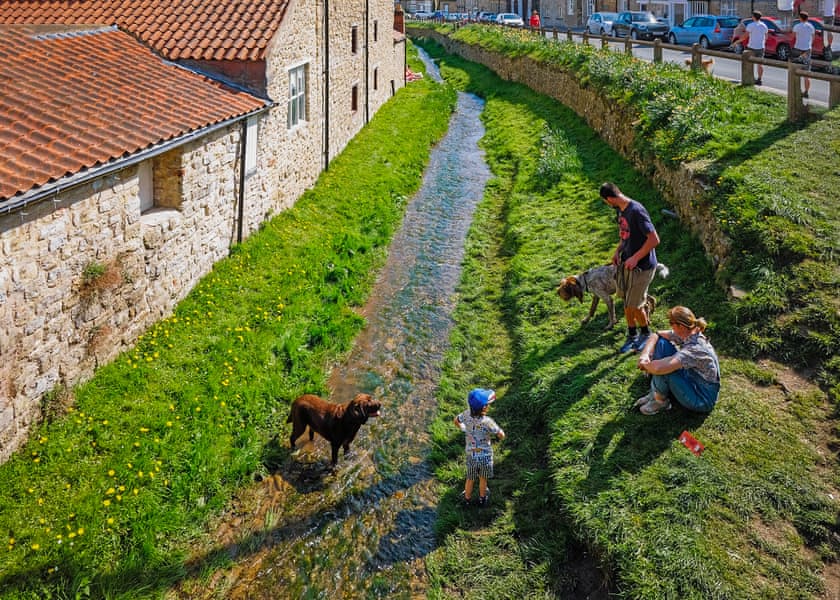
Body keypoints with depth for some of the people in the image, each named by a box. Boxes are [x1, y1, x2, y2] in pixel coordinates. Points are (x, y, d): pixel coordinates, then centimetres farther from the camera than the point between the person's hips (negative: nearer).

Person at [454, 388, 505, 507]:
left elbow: (456, 421, 1)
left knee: (470, 479, 27)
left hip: (471, 456, 3)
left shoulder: (467, 414, -21)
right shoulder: (487, 422, -34)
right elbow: (502, 436, -22)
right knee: (483, 479, 25)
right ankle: (482, 498, 49)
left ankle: (467, 498, 49)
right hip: (485, 456, -3)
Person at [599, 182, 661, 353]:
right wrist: (618, 251, 4)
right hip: (627, 263, 8)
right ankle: (632, 336, 31)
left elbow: (654, 239, -26)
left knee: (634, 305, 1)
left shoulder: (636, 211, -26)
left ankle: (646, 333, 27)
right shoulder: (620, 210, 2)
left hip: (642, 266, -8)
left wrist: (635, 258, -22)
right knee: (627, 301, 15)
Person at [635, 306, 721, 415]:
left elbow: (658, 368, -45)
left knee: (663, 368, -30)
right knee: (661, 343, -2)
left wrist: (645, 365, -22)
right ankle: (655, 392, 6)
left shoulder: (695, 348, -34)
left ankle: (660, 401, 1)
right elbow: (656, 335, 2)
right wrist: (645, 355, -16)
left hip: (702, 399, -9)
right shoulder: (687, 334, -9)